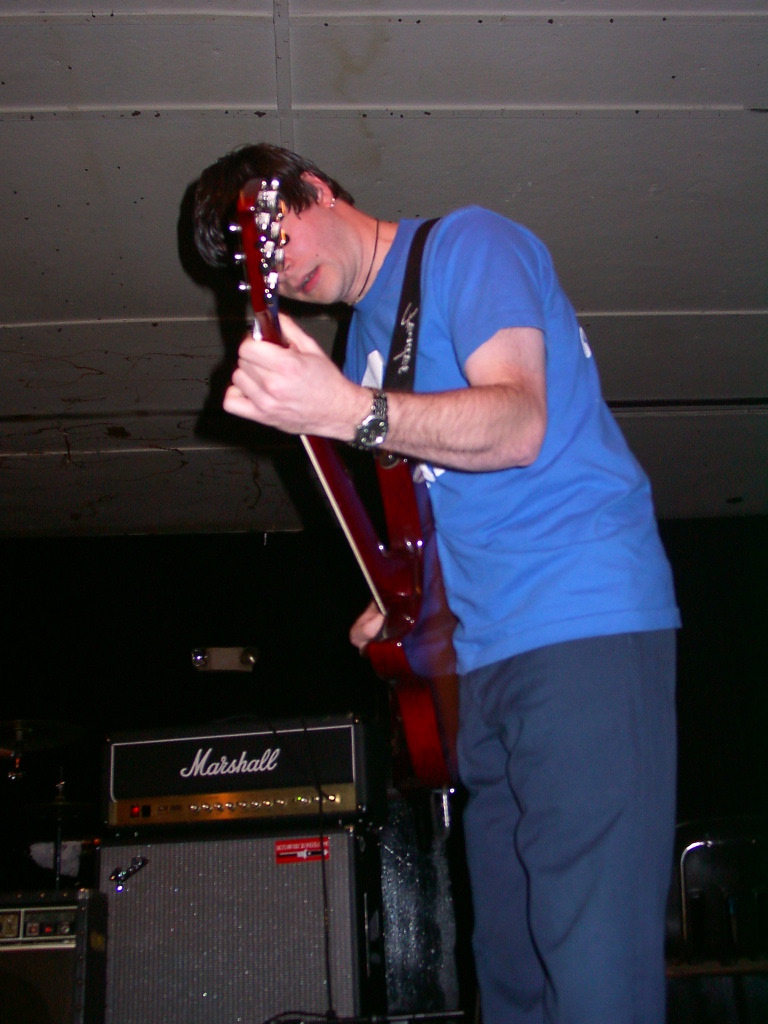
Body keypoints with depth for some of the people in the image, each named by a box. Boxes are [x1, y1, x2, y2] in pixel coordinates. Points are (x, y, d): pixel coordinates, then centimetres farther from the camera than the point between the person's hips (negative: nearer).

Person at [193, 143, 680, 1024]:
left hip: (586, 626, -8)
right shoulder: (364, 334, 21)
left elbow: (518, 423, -17)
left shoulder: (466, 244, -2)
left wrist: (352, 413, -31)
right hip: (483, 654, 9)